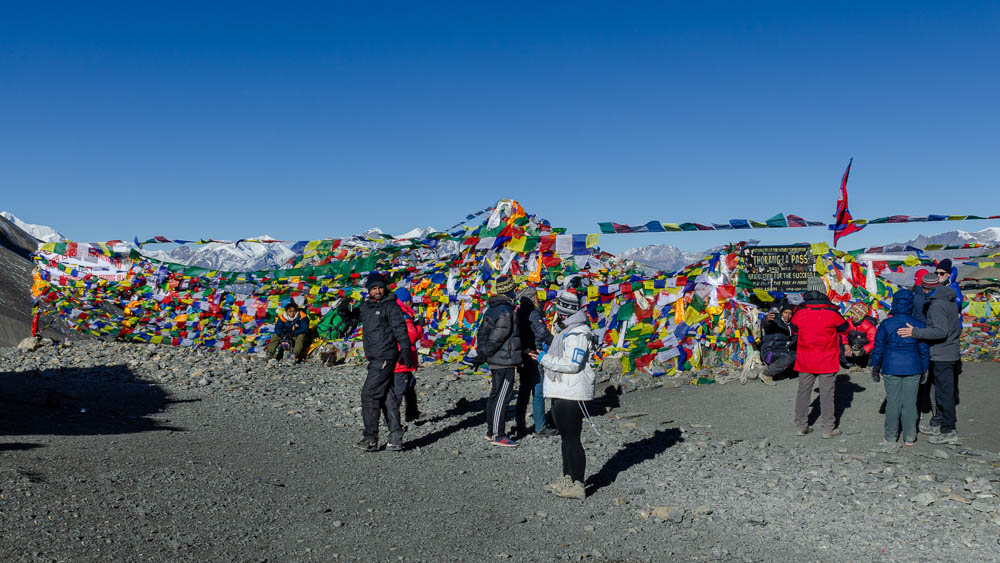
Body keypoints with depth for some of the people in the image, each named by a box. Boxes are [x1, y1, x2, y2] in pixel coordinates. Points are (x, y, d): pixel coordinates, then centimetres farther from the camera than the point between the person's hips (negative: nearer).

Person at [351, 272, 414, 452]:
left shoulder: (391, 305, -5)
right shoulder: (365, 307, 16)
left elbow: (400, 329, -11)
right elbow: (354, 316, 26)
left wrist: (405, 351, -19)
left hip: (384, 358, -8)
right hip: (374, 358, 8)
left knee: (369, 394, -9)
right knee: (388, 398, 8)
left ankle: (370, 438, -4)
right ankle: (395, 440, 12)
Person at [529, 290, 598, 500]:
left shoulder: (578, 334, -17)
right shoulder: (565, 331, 17)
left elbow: (572, 365, -24)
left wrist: (544, 359, -16)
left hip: (572, 395, -11)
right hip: (561, 393, 11)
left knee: (572, 439, -5)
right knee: (566, 437, 18)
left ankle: (578, 485, 2)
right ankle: (567, 479, 29)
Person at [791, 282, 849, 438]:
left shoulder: (799, 314, -7)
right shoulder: (832, 314, -13)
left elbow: (794, 331, 10)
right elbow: (844, 329, 4)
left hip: (805, 362, 2)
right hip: (827, 362, -2)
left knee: (803, 392, 12)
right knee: (827, 394, 6)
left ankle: (801, 426, 17)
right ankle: (828, 428, 11)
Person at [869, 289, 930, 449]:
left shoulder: (886, 324, -7)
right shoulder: (918, 324, -3)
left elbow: (878, 348, -2)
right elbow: (924, 349, 3)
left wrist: (875, 368, 8)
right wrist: (924, 370, 14)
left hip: (891, 369, -1)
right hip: (913, 369, 1)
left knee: (892, 402, 6)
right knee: (910, 402, 9)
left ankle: (891, 438, 12)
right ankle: (909, 438, 15)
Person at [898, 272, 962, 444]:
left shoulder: (937, 305, -21)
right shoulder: (950, 301, 10)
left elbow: (940, 331, -30)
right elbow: (957, 327, 20)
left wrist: (915, 332, -28)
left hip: (942, 356, -10)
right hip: (951, 352, 10)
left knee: (944, 392, -3)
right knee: (942, 390, 18)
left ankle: (949, 431, 3)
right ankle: (937, 424, 30)